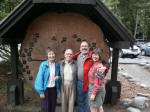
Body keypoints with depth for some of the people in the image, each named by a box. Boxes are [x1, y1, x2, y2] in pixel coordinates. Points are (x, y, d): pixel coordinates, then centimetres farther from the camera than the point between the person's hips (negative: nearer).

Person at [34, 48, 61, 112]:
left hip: (54, 89, 4)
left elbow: (59, 75, 16)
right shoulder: (43, 64, -8)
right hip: (45, 89, -3)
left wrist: (58, 77, -9)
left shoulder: (57, 65, 4)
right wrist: (41, 91, -13)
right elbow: (40, 77, -10)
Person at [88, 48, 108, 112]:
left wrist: (93, 93, -21)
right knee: (99, 107, 19)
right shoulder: (94, 64, 4)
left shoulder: (99, 66, -21)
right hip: (92, 87, 9)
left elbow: (98, 82, -23)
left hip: (96, 89, -9)